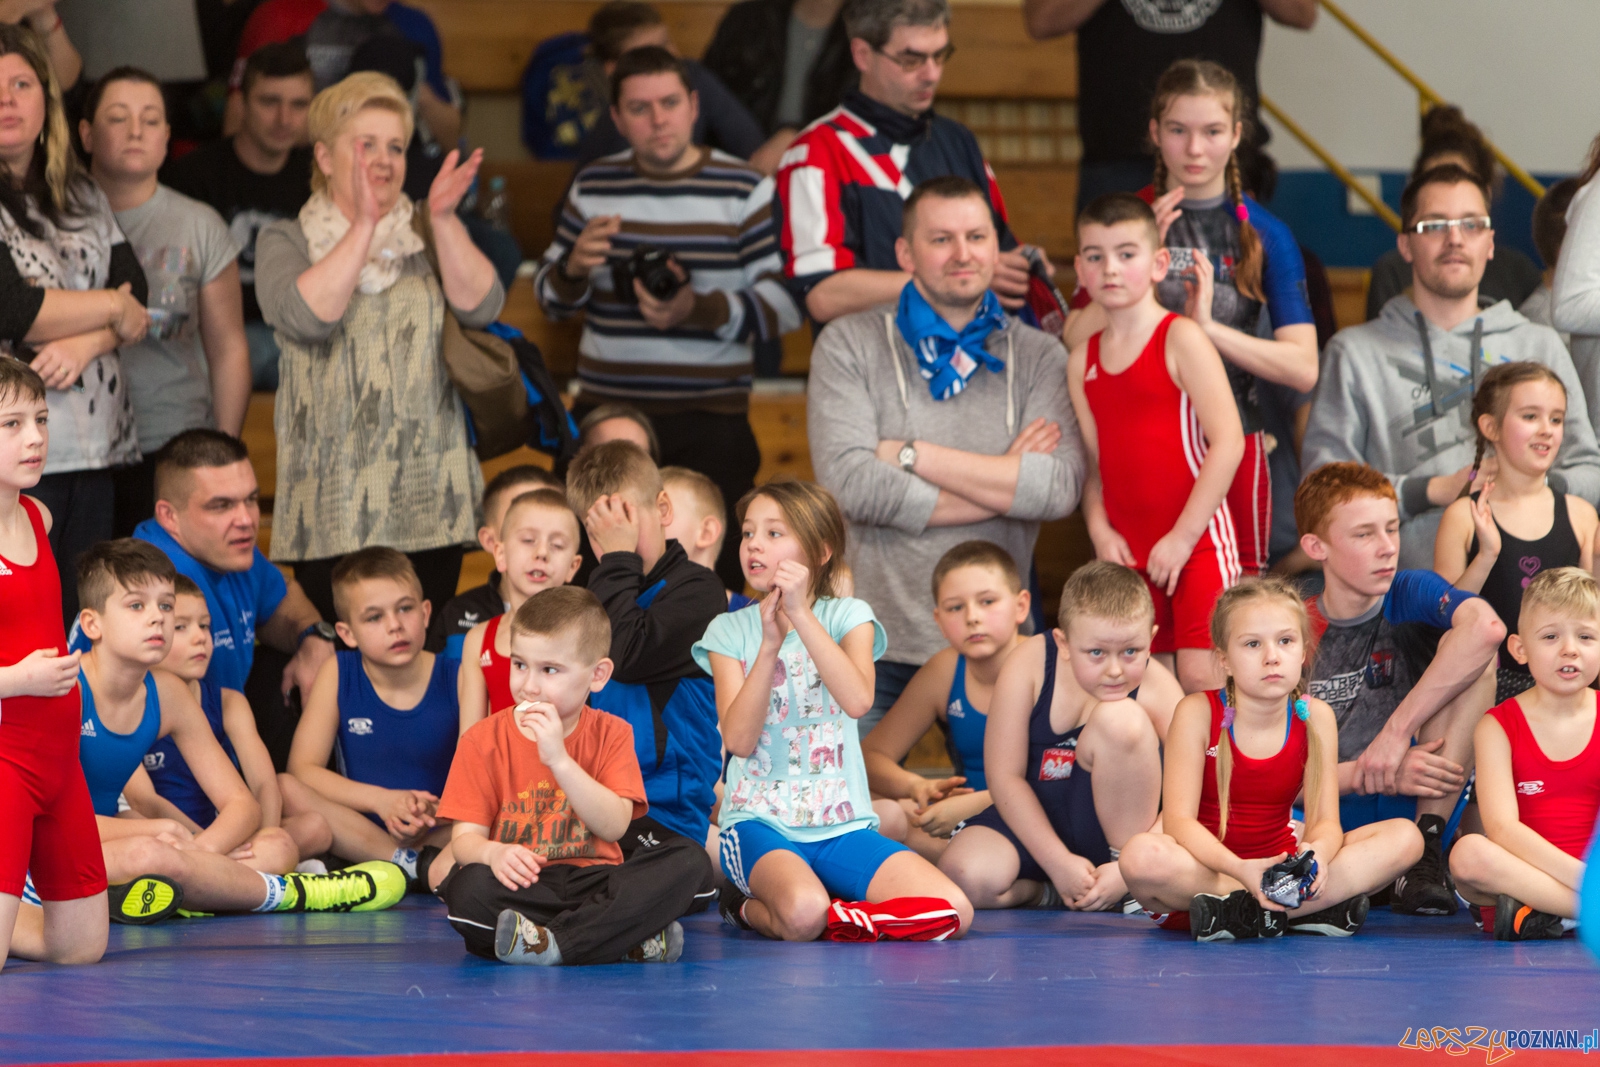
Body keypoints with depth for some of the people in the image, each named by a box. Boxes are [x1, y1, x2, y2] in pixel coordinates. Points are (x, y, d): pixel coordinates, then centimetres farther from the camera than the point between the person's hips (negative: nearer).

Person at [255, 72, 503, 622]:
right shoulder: (285, 242, 6)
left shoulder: (428, 235, 14)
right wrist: (365, 224, -18)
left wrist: (443, 220, -14)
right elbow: (306, 316, -15)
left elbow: (481, 307, -3)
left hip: (432, 501, 2)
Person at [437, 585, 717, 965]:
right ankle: (633, 939, -34)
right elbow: (465, 836, -3)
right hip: (524, 887, -2)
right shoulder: (483, 741, 5)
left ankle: (550, 944, -34)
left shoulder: (610, 735, 7)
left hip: (593, 880, 2)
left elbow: (615, 826, -8)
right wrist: (492, 853, -28)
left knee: (691, 861, -24)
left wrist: (559, 759, -19)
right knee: (468, 889, -36)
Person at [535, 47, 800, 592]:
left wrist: (699, 310, -23)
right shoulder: (594, 187, 11)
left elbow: (788, 301, -8)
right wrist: (573, 267, -6)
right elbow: (550, 297, 18)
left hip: (710, 424, -3)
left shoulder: (745, 190, 0)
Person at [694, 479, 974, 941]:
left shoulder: (848, 616, 5)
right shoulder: (729, 631, 6)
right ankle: (747, 906, -1)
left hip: (842, 827, 2)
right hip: (760, 821, -2)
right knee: (803, 913, -36)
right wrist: (769, 645, -17)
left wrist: (801, 616, -20)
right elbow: (738, 740, -9)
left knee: (952, 911, -21)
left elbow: (858, 701, -16)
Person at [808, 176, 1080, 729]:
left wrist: (910, 455, -10)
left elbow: (1060, 488, -9)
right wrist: (1004, 483, -9)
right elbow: (849, 482, -12)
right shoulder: (849, 346, 2)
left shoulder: (1038, 357, 7)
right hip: (877, 644, -1)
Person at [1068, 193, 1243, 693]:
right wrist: (1100, 531, -3)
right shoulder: (1083, 361, 12)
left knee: (1200, 678, -11)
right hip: (1125, 551, 6)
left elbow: (1227, 442, -12)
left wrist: (1182, 537, -14)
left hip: (1196, 540, -6)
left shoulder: (1181, 339, -6)